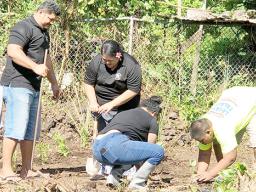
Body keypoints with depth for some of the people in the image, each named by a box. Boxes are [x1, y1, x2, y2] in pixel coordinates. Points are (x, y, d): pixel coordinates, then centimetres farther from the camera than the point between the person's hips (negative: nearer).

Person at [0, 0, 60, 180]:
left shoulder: (44, 33, 23)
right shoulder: (24, 28, -9)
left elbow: (46, 59, 35)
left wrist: (54, 82, 36)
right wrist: (35, 67, -30)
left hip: (33, 87, 10)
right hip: (17, 85, -10)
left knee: (30, 130, 9)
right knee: (16, 128, -13)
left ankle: (27, 169, 14)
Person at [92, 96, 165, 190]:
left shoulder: (122, 113, 36)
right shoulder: (152, 120, 18)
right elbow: (150, 147, 22)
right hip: (114, 145, -8)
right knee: (158, 152, 2)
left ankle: (114, 177, 15)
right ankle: (137, 183, 3)